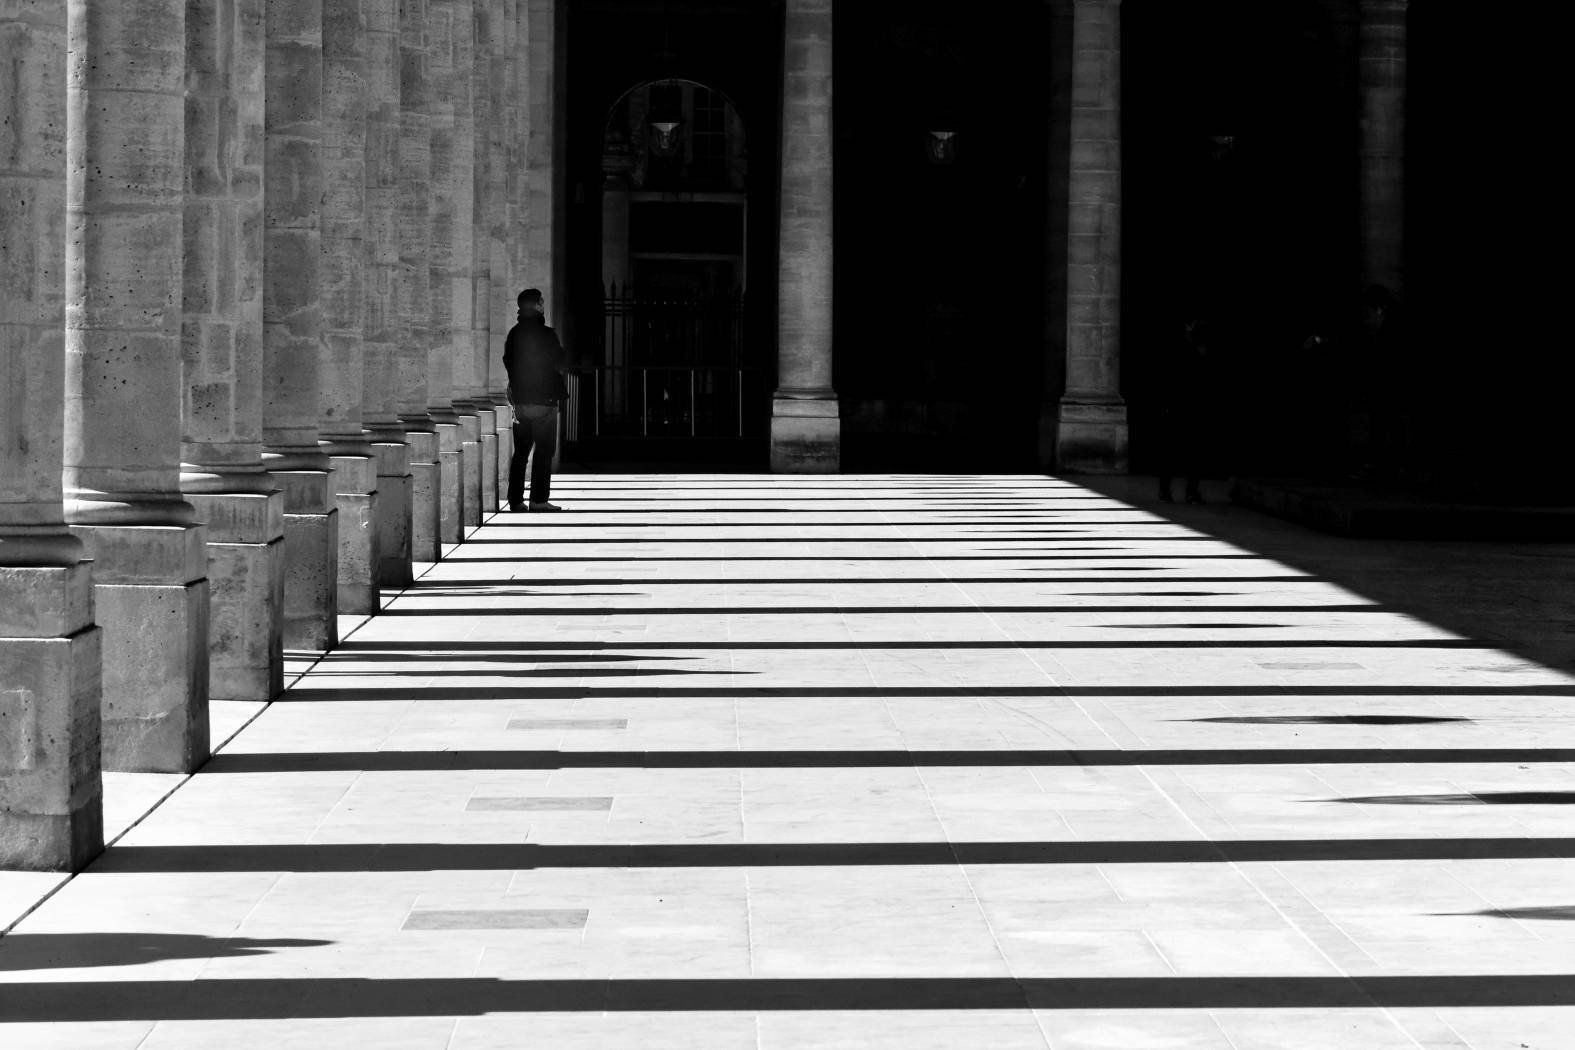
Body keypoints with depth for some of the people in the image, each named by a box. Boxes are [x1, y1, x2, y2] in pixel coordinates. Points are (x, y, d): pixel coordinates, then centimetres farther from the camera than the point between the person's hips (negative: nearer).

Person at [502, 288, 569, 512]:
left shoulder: (514, 334, 5)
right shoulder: (546, 334, -12)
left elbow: (508, 362, 12)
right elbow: (562, 363, -6)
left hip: (520, 399, 6)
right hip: (544, 400, -5)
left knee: (520, 452, 11)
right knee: (544, 451, 0)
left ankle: (516, 499, 9)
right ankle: (538, 499, -4)